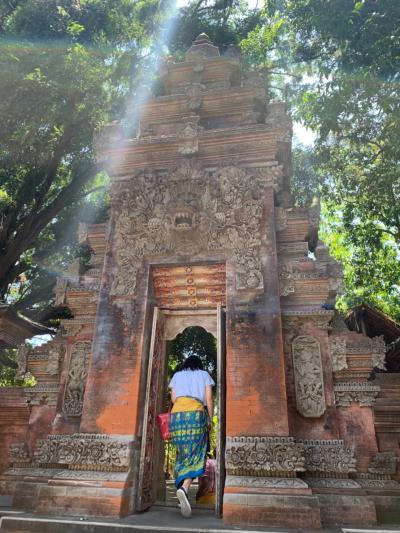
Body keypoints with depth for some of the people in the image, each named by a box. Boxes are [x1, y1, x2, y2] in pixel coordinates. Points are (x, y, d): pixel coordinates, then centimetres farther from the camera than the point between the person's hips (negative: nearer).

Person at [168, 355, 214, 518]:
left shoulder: (177, 375, 21)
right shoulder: (204, 375, 17)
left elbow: (173, 398, 13)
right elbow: (208, 398, 9)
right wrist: (210, 419, 13)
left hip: (177, 414, 3)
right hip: (197, 413, -3)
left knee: (182, 454, 13)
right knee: (195, 455, -8)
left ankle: (181, 487, 8)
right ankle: (184, 488, -29)